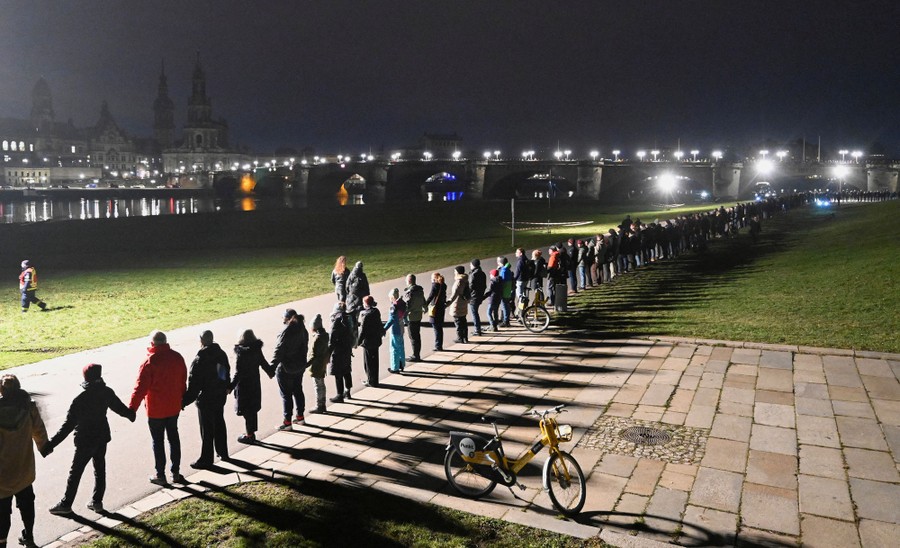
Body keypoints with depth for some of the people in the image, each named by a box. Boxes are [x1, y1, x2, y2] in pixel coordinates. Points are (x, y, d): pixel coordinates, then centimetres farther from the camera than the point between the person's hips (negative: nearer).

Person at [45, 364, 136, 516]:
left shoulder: (80, 399, -23)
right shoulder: (107, 392, -8)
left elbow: (68, 424, -23)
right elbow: (118, 406, 10)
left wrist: (51, 444, -20)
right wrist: (130, 414, 31)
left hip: (85, 441, -5)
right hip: (102, 437, 5)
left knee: (75, 472, 9)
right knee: (100, 469, 16)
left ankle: (66, 504, 22)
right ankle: (97, 502, 24)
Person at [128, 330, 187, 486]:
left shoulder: (150, 362, -19)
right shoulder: (177, 358, -1)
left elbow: (141, 387, -22)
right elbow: (183, 381, 8)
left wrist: (132, 408, -19)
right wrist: (181, 399, 20)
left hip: (155, 410, -5)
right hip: (174, 407, 5)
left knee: (158, 441, 7)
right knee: (174, 438, 16)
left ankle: (160, 475, 16)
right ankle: (176, 473, 23)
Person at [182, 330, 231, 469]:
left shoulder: (200, 360, -21)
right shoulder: (221, 354, 1)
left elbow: (193, 384, -21)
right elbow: (227, 374, 15)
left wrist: (185, 401, -14)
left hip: (206, 400, -7)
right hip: (220, 397, 7)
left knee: (207, 429, 2)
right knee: (219, 424, 20)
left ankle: (206, 459, 11)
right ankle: (223, 453, 33)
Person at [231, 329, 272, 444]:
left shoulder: (240, 353, -20)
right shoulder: (257, 350, -2)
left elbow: (238, 372, -23)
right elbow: (264, 363, 11)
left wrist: (231, 386, -21)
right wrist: (271, 372, 28)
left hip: (243, 386, -6)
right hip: (255, 384, 6)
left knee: (247, 412, 5)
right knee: (253, 410, 16)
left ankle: (249, 435, 13)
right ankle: (251, 433, 27)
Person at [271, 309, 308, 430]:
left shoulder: (286, 332, -23)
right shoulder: (302, 330, 2)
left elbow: (279, 351, -24)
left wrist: (272, 366, -22)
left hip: (286, 369, -8)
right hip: (299, 366, 8)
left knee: (286, 394, 2)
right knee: (298, 391, 19)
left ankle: (287, 422, 9)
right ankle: (300, 417, 30)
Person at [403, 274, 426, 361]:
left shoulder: (409, 292, -21)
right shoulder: (420, 290, 6)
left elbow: (407, 306, -24)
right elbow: (423, 302, 18)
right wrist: (424, 308, 36)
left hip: (411, 317, -8)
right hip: (419, 316, 8)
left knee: (413, 337, 1)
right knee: (417, 336, 15)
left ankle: (416, 356, 6)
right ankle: (417, 355, 23)